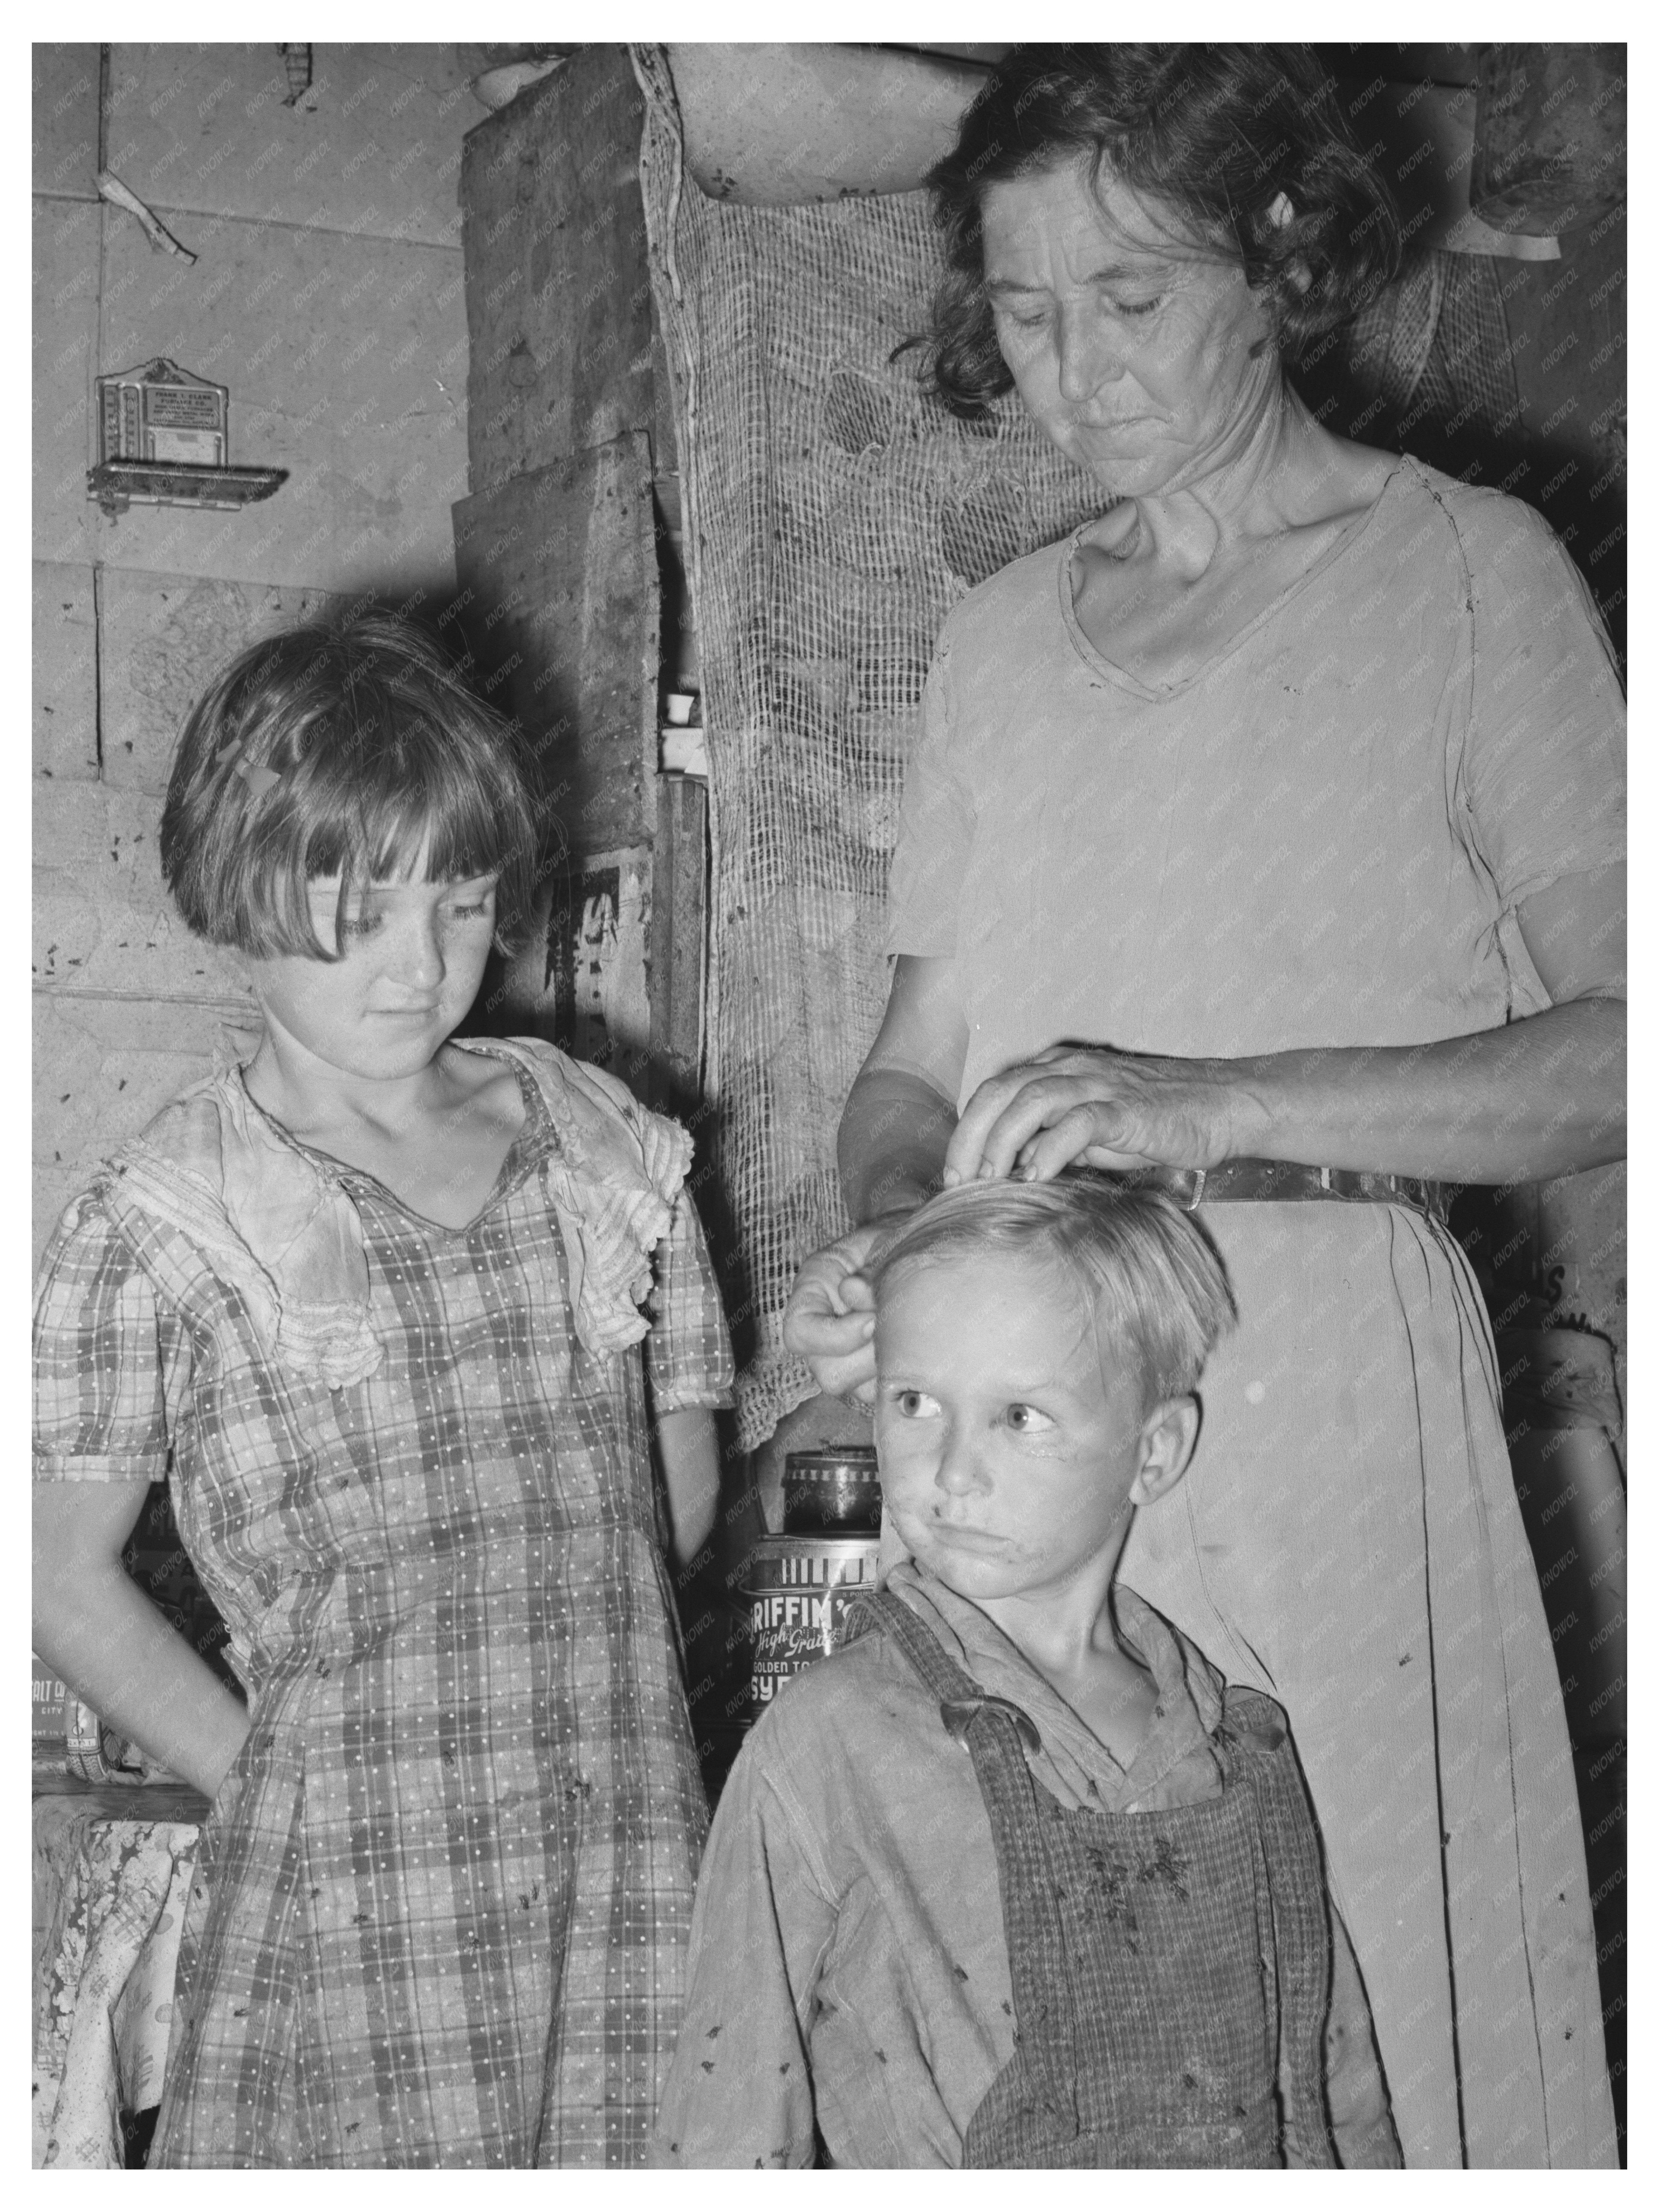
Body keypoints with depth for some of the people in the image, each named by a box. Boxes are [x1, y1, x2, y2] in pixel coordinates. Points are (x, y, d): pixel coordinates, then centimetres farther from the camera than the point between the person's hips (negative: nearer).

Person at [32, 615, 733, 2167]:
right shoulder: (163, 1223, -4)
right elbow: (64, 1583, 1)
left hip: (637, 1871, 4)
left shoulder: (603, 1150, 8)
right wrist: (288, 1780, 0)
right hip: (361, 1914, -3)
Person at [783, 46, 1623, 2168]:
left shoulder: (1465, 569, 4)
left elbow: (1613, 1046, -7)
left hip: (1325, 1372, -4)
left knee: (1353, 1981, -8)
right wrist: (883, 1236, -2)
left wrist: (1216, 1107, -18)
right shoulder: (999, 636, 19)